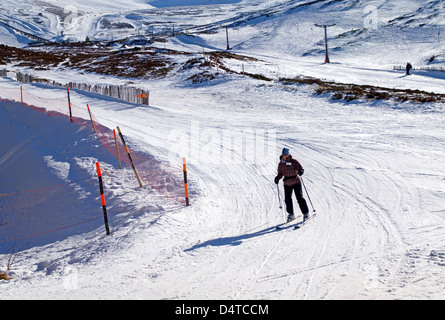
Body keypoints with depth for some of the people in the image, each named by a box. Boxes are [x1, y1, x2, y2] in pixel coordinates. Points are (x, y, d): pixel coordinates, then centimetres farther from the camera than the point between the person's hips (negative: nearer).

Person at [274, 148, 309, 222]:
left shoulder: (294, 161, -8)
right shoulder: (281, 164, 3)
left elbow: (301, 168, -9)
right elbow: (280, 174, 12)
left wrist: (300, 171, -31)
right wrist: (277, 178, -8)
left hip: (296, 181, -4)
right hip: (287, 183, 4)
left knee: (299, 198, -6)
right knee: (287, 199, 2)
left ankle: (306, 213, 4)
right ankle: (291, 214, 17)